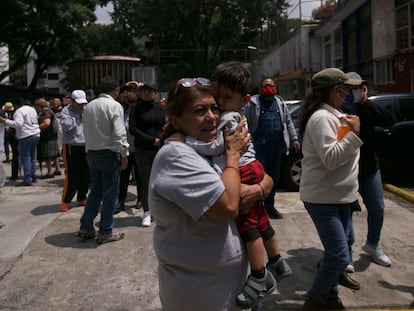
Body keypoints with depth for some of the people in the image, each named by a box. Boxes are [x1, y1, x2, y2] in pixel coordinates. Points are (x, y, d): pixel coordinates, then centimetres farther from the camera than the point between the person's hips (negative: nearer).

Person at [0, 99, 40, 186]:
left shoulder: (19, 111, -9)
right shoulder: (33, 109, 16)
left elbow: (18, 124, -20)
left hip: (26, 136, -8)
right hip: (36, 134, 8)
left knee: (25, 158, -5)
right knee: (32, 157, 16)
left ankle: (28, 180, -6)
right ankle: (33, 177, 19)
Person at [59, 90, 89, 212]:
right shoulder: (66, 111, -4)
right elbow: (66, 126, -21)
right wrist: (77, 115, -14)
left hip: (85, 147, 5)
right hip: (71, 148, -5)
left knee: (85, 175, 9)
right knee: (71, 176, -6)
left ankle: (81, 198, 24)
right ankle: (65, 201, 6)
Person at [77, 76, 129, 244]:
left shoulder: (88, 106, 11)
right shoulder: (114, 106, -11)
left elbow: (86, 131, 13)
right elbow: (119, 133, -17)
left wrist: (90, 149, 16)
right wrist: (124, 154, -10)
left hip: (91, 153, 7)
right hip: (109, 153, -7)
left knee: (95, 191, 17)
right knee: (110, 193, 2)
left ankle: (85, 228, 20)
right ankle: (105, 232, 7)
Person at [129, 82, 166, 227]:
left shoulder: (159, 108, 7)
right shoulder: (137, 108, -1)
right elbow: (133, 129, -8)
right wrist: (152, 140, -13)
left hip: (158, 149, 2)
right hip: (142, 149, -2)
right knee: (145, 181, 1)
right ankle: (147, 212, 8)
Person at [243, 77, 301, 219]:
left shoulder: (280, 102, 16)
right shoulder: (252, 103, 1)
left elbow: (288, 122, 19)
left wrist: (294, 138, 11)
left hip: (277, 146, 5)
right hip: (259, 146, -5)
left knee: (274, 177, 11)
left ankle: (269, 206, 23)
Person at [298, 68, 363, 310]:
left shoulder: (334, 115, 11)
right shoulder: (321, 118, -19)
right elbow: (330, 159, -24)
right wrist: (353, 133, -21)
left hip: (341, 196, 10)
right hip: (322, 199, -10)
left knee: (337, 253, 17)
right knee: (340, 256, -9)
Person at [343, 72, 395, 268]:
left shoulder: (368, 109, 3)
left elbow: (390, 121, -11)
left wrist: (367, 103, -16)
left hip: (369, 168, 5)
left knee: (377, 208, 13)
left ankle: (372, 245, 36)